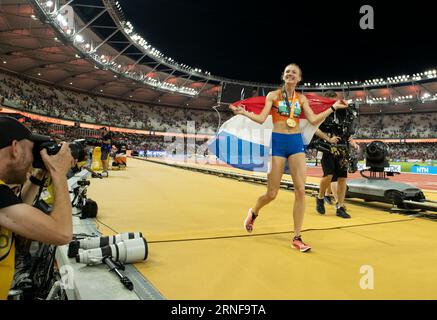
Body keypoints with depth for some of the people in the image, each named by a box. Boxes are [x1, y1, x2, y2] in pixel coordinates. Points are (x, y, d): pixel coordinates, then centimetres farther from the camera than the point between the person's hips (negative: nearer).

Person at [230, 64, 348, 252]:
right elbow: (262, 119, -5)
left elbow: (314, 120, 6)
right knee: (272, 194, -1)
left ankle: (297, 238, 3)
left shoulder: (301, 99, 11)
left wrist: (333, 108, 3)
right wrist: (244, 113, -19)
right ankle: (253, 212, 33)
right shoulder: (273, 95, 3)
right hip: (277, 142, -3)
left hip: (296, 142, 3)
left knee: (300, 190, -7)